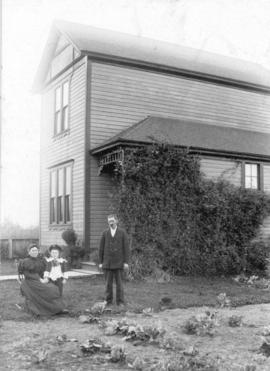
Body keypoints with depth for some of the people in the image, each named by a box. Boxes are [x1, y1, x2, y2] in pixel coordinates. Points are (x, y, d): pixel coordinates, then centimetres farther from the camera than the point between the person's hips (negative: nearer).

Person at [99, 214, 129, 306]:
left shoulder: (122, 232, -2)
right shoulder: (105, 233, 3)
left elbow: (126, 248, -3)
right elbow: (101, 248, 5)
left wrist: (126, 262, -9)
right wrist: (100, 262, 1)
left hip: (119, 262, -1)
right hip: (107, 262, 1)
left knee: (119, 283, 1)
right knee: (108, 283, 4)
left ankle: (120, 302, 9)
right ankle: (108, 301, 13)